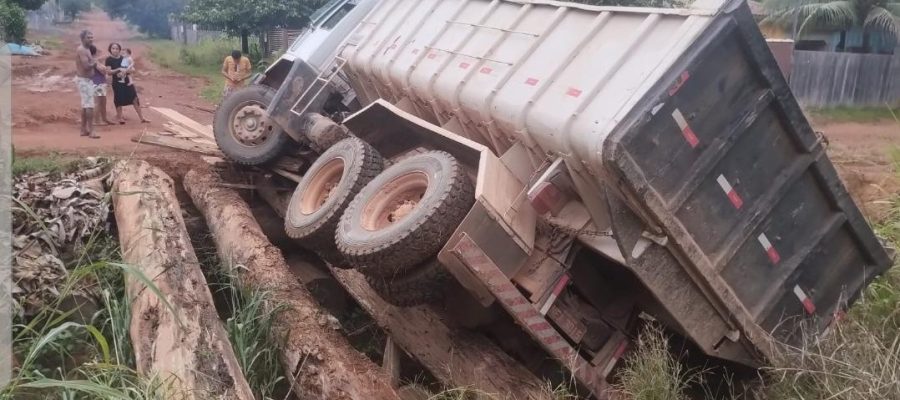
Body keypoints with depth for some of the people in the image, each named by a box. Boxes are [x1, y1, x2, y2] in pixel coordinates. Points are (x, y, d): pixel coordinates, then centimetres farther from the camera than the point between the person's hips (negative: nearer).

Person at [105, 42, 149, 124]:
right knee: (119, 100, 0)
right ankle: (120, 118, 14)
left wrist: (125, 71, -13)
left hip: (127, 81, 3)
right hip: (117, 83, -3)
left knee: (135, 99, -2)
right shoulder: (109, 59, -4)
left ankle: (142, 118, 1)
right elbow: (109, 71, -12)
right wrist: (119, 69, -23)